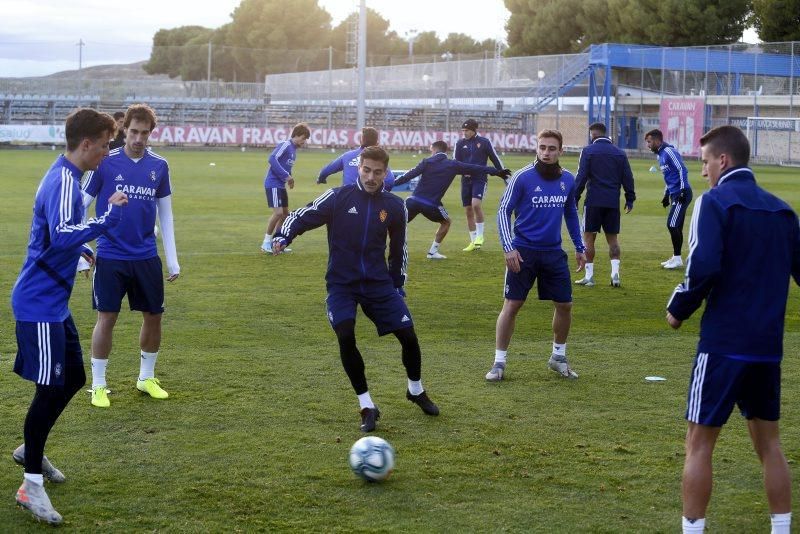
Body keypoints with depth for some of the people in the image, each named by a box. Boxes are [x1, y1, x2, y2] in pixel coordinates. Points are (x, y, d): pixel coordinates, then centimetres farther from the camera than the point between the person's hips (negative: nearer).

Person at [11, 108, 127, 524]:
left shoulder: (66, 177, 11)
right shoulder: (63, 182, -20)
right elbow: (62, 235, -37)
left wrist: (80, 253, 35)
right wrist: (108, 218, -33)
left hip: (52, 301, 10)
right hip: (39, 305, -10)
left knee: (72, 378, 18)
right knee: (50, 389, -6)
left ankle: (31, 451, 35)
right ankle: (31, 485, 3)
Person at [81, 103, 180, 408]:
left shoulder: (159, 166, 3)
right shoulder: (106, 162, -7)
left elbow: (165, 214, 10)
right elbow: (82, 204, -2)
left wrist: (172, 259, 8)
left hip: (146, 257, 3)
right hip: (110, 256, -3)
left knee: (153, 316, 9)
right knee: (106, 318, -2)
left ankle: (146, 378, 28)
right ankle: (98, 385, 12)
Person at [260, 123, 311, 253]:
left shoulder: (294, 150, 14)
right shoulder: (286, 145, -13)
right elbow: (272, 159, -24)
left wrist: (289, 179, 0)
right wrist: (286, 175, -23)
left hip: (281, 185, 10)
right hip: (273, 183, -10)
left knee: (285, 213, 11)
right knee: (278, 212, -13)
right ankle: (266, 243, -5)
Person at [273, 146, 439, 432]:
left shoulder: (394, 206, 1)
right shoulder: (338, 197, -9)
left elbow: (398, 248, 13)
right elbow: (302, 216, -10)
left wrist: (397, 286, 14)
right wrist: (282, 237, -29)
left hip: (379, 283, 3)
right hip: (341, 283, -2)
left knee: (408, 336, -1)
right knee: (346, 337, -22)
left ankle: (416, 391, 29)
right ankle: (367, 406, -5)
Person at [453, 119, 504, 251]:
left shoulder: (484, 142, -3)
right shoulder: (460, 143, 6)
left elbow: (495, 159, 3)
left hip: (480, 179, -4)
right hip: (466, 180, 4)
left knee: (476, 204, -24)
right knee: (468, 211, 6)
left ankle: (480, 235, -8)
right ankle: (474, 242, 16)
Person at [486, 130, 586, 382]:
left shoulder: (568, 179, 5)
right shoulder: (522, 177, -10)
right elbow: (503, 211, -7)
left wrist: (579, 247, 18)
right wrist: (508, 247, -16)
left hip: (553, 252, 4)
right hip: (523, 252, -4)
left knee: (564, 305, 7)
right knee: (511, 305, -4)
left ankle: (558, 356, 27)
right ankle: (499, 362, 5)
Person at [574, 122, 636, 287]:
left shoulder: (588, 151, -3)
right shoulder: (620, 153, 9)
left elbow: (581, 177, -8)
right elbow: (627, 178, 9)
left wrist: (574, 199, -4)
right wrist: (630, 199, 15)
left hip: (593, 201, -3)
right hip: (613, 202, 4)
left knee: (589, 237, 4)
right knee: (613, 238, 10)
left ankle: (589, 275, 3)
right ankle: (615, 273, -2)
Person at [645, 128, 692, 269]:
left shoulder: (669, 152, -13)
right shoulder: (660, 155, 16)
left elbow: (682, 170, -18)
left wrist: (683, 190, -22)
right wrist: (666, 195, 25)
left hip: (681, 194, -10)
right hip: (675, 195, 10)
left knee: (672, 225, -10)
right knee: (675, 227, 12)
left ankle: (677, 259, -5)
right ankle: (676, 258, 18)